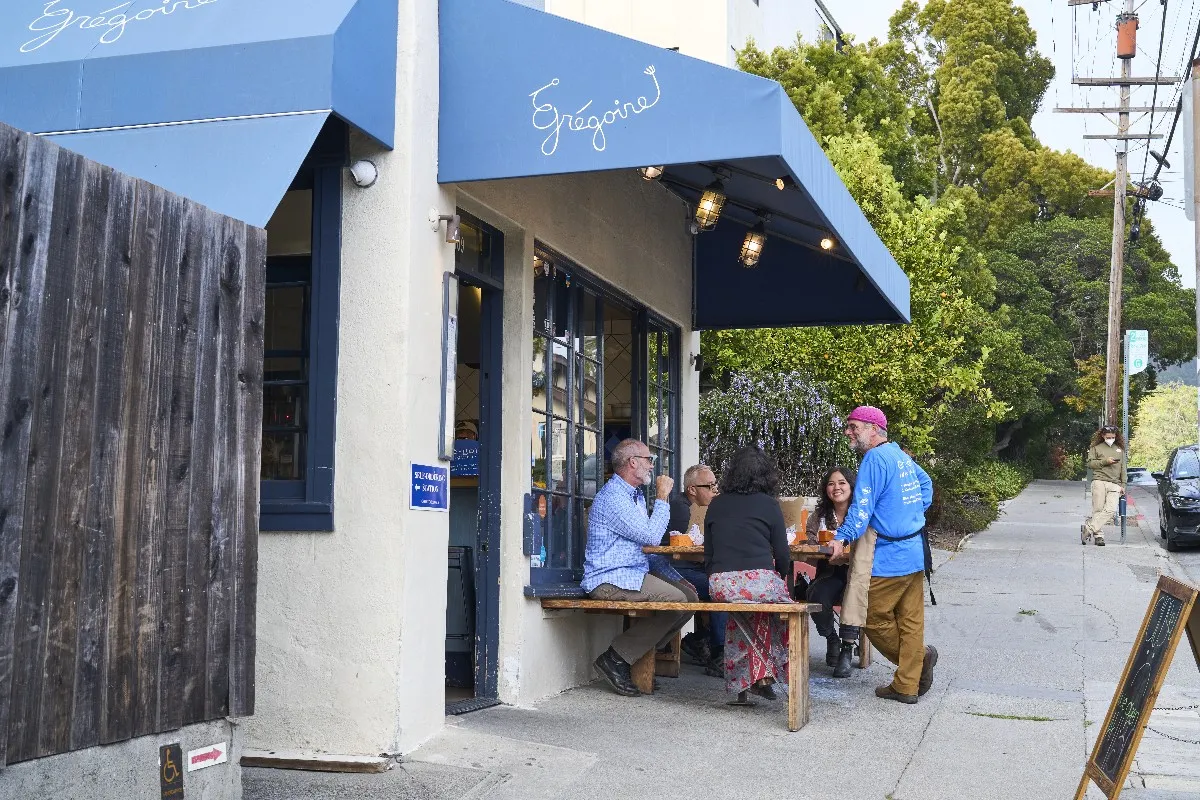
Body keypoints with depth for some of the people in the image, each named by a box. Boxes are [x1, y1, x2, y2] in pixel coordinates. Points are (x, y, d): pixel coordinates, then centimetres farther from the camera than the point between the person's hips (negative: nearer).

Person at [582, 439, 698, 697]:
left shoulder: (636, 496, 20)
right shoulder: (613, 497, -14)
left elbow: (646, 547, 24)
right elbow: (651, 536, -18)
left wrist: (674, 576, 15)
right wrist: (662, 498, -8)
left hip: (634, 574, 10)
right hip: (610, 579, -10)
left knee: (689, 595, -3)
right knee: (674, 600, -23)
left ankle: (641, 651, 3)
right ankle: (616, 658, -15)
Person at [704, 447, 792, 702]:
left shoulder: (716, 504, 13)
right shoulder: (768, 505, 3)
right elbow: (782, 555, 5)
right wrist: (781, 576, 23)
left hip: (720, 585, 4)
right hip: (758, 581, -4)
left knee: (741, 616, 31)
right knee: (783, 599, 24)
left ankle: (742, 681, 25)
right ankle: (764, 673, 21)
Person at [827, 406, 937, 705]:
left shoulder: (875, 459, -15)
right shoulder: (901, 455, 13)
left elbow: (862, 507, -23)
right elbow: (925, 483, 29)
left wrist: (842, 537, -24)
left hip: (890, 557, -9)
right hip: (915, 551, 9)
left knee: (874, 619, 4)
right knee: (910, 620, 9)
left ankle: (919, 658, 14)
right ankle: (908, 685, 12)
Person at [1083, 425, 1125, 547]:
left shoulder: (1120, 450, 22)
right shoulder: (1096, 448, 11)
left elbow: (1123, 469, 22)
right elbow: (1090, 463, 2)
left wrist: (1123, 485, 15)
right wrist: (1105, 462, -8)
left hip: (1115, 485, 3)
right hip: (1099, 482, -2)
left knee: (1111, 510, -16)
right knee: (1098, 509, -7)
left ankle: (1088, 529, -18)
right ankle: (1098, 535, -2)